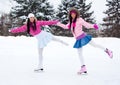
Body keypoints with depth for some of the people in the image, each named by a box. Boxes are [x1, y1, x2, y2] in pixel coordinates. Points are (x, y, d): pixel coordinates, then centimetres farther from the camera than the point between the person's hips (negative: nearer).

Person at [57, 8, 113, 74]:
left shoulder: (79, 20, -3)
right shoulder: (71, 22, 17)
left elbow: (87, 25, -10)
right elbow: (66, 27, 30)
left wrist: (93, 26, -28)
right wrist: (58, 24, 26)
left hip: (83, 36, -7)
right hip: (79, 40, 7)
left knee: (94, 45, -11)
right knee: (79, 53, 6)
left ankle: (107, 50, 11)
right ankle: (83, 68, 11)